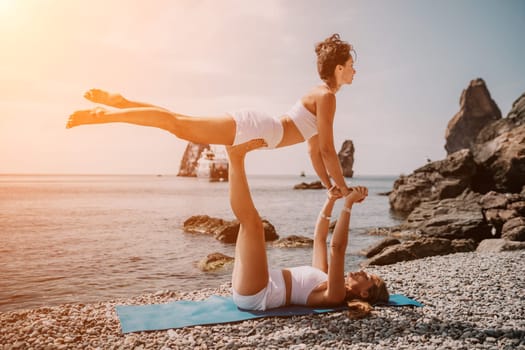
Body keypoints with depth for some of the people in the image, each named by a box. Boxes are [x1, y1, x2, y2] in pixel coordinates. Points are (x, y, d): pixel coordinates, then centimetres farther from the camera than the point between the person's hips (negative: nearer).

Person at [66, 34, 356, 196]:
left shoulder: (320, 95, 20)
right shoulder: (326, 97, -10)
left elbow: (314, 149, 23)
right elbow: (327, 150, -13)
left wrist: (329, 186, 21)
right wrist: (343, 188, -5)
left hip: (250, 130, 8)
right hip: (251, 129, -8)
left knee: (179, 124, 10)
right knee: (178, 124, -10)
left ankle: (119, 102, 14)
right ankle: (104, 114, -8)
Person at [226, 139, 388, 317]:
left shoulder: (336, 295, -6)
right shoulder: (325, 280, 20)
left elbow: (337, 248, -20)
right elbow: (319, 238, 24)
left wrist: (348, 204, -19)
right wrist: (330, 200, 16)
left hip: (255, 295, -8)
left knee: (252, 221, -23)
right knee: (248, 219, 14)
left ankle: (236, 157, -12)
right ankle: (236, 157, 1)